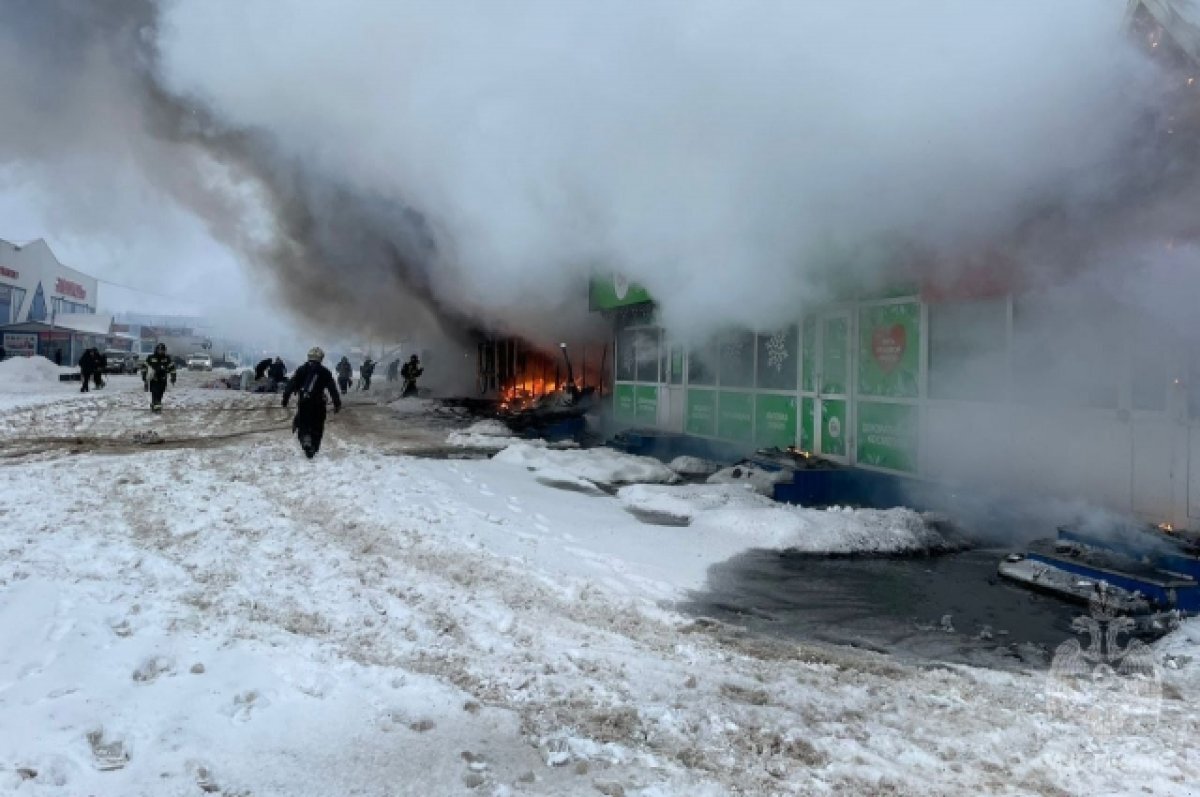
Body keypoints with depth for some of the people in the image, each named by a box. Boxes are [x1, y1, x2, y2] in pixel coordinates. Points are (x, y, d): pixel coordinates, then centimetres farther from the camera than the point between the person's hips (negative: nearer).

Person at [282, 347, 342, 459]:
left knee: (303, 424, 12)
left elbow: (291, 384, -1)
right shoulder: (325, 372, -2)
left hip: (303, 403, 1)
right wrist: (337, 404, 3)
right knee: (317, 427, 10)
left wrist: (285, 398, 4)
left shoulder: (301, 370, 2)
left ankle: (305, 439, -15)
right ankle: (313, 449, 13)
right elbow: (333, 389, -2)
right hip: (318, 404, -1)